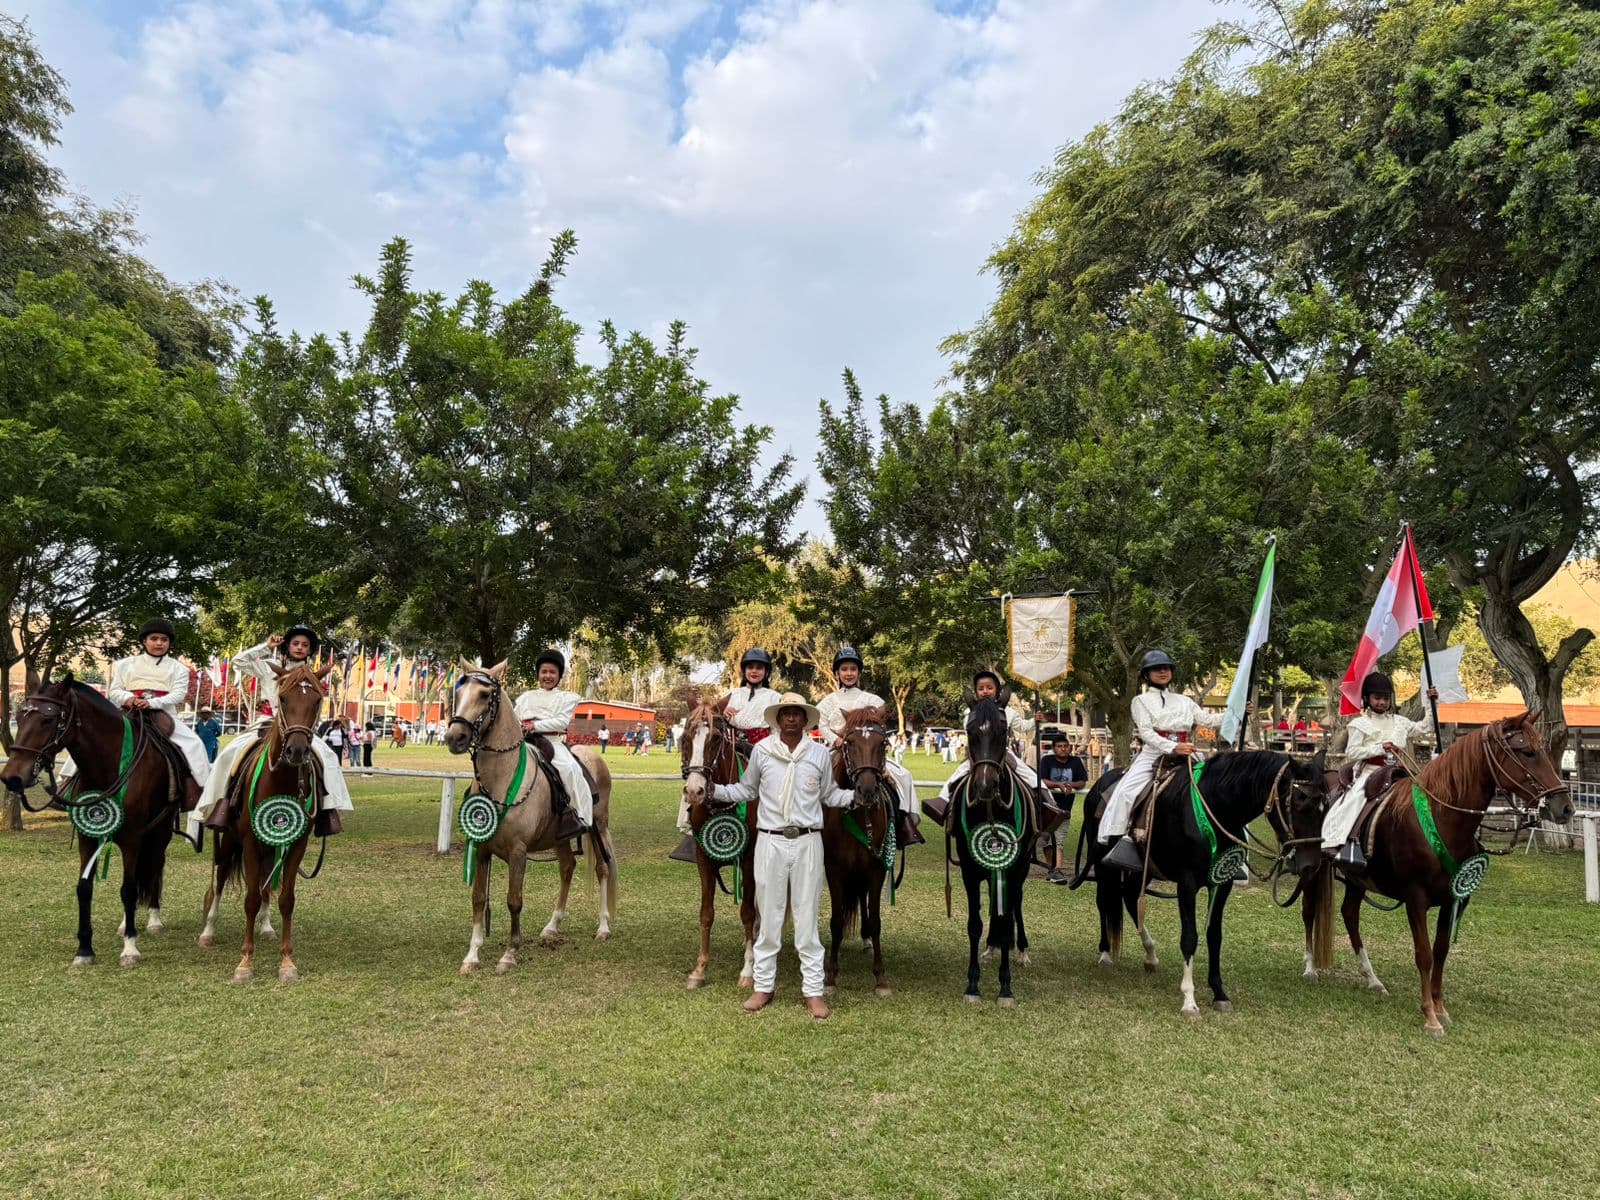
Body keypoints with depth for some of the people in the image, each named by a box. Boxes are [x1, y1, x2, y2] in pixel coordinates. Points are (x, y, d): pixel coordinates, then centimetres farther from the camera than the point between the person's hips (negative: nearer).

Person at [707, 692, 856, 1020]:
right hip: (770, 842, 0)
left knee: (807, 916, 6)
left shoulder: (820, 754, 2)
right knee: (768, 917, 9)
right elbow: (746, 789, 12)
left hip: (807, 842, 0)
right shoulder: (761, 750, 0)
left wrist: (855, 795, -5)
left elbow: (829, 795, 12)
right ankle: (763, 986, 20)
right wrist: (715, 790, -2)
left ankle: (813, 990, 14)